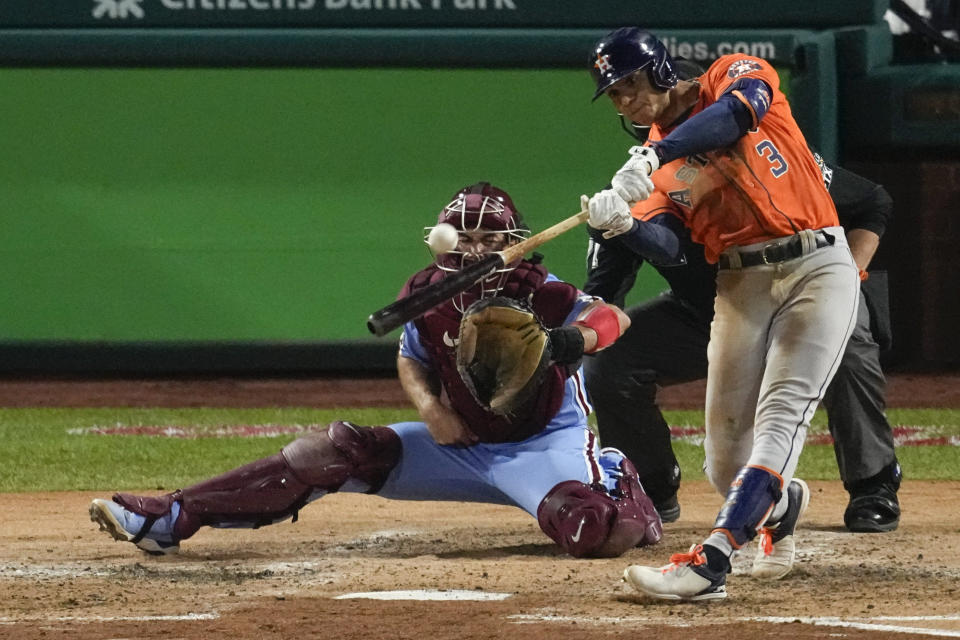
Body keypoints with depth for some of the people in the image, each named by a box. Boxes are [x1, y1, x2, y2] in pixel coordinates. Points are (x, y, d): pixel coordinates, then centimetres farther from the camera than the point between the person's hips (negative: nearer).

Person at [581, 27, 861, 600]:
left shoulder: (735, 75, -2)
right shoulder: (655, 158, 11)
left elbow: (739, 113, -27)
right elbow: (667, 246, -3)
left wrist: (652, 160, -35)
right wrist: (622, 224, -25)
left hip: (818, 267, -5)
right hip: (740, 286, 5)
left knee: (780, 417, -20)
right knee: (725, 460, 2)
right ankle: (781, 505, 37)